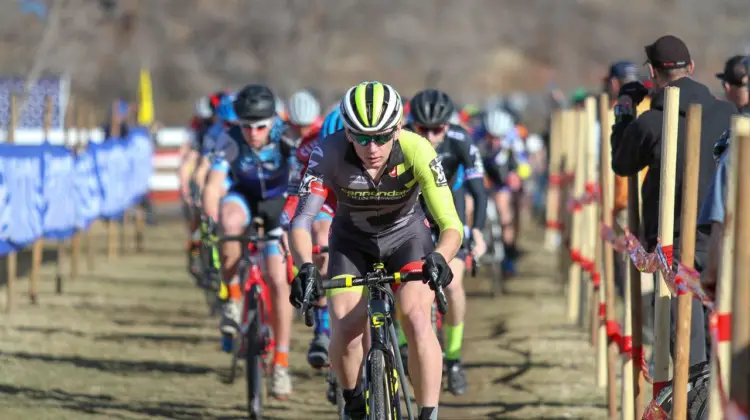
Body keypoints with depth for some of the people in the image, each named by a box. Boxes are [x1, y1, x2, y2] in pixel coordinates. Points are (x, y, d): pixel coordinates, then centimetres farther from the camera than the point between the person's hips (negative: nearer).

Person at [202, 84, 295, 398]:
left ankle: (281, 362, 0)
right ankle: (232, 296, -19)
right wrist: (212, 225, -49)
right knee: (231, 221, -38)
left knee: (278, 281, -11)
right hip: (242, 196, 0)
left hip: (277, 203, 0)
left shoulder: (286, 139, -28)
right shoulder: (230, 141, -28)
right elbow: (213, 186, -35)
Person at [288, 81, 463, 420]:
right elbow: (301, 221, -35)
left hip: (406, 236, -1)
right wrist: (305, 266, -55)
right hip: (352, 241, 1)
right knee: (345, 333, -17)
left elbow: (451, 224, -34)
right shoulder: (330, 153, -32)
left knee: (417, 320, -24)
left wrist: (440, 257, -56)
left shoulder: (416, 151, -32)